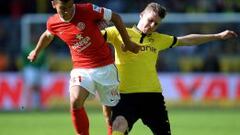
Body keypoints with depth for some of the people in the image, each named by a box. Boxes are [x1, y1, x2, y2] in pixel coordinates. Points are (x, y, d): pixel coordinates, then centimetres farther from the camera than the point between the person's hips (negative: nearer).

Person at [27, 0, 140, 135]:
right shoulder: (53, 23, -6)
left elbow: (115, 17, -6)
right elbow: (48, 35, 20)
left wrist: (128, 43, -1)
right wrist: (36, 52, 37)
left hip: (104, 66, -1)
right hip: (80, 68, 1)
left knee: (111, 107, 10)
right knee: (75, 101, -23)